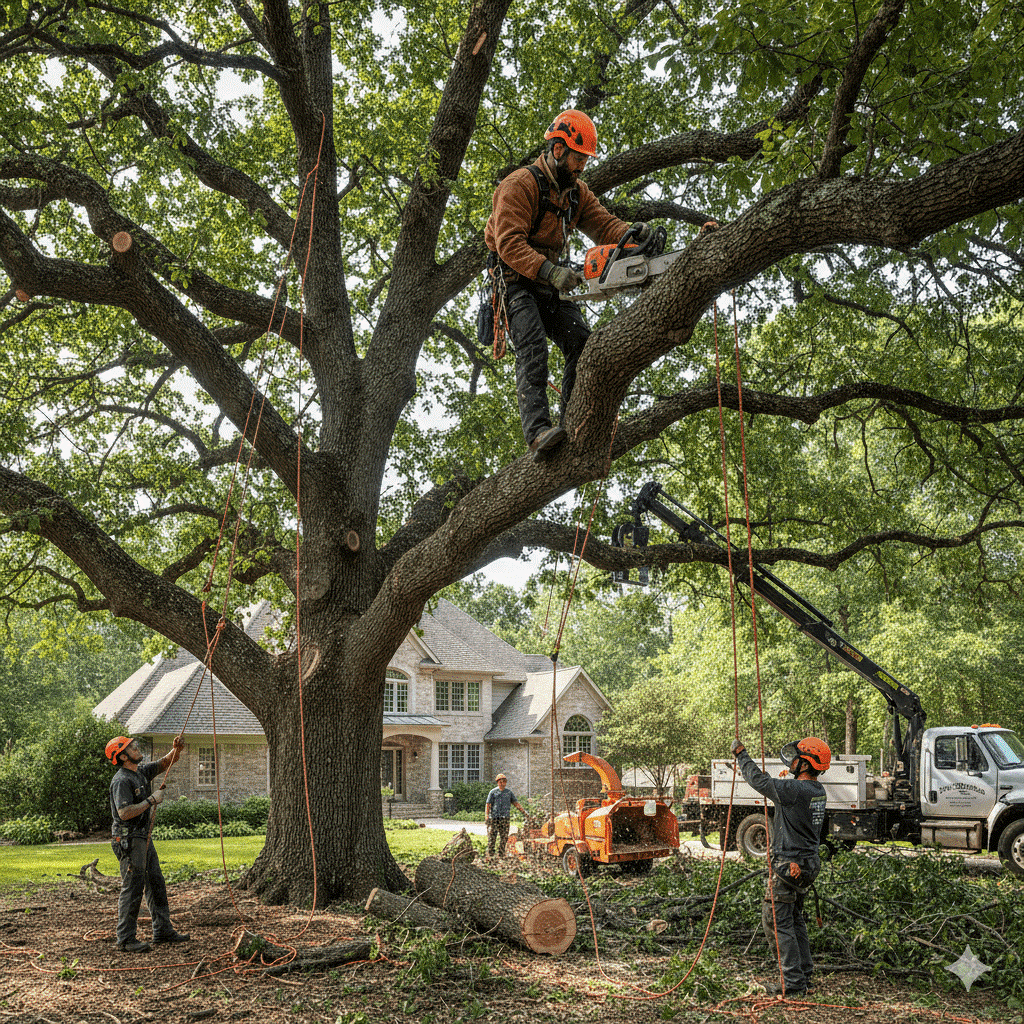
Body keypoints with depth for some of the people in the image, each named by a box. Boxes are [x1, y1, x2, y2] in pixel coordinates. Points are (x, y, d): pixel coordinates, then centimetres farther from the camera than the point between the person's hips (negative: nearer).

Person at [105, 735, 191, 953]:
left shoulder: (142, 771, 10)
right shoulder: (121, 781, -18)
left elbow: (165, 763, 18)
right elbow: (125, 813, -27)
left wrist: (176, 749, -3)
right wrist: (151, 800, -20)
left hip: (143, 838, 10)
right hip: (128, 840, -10)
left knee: (156, 884, 14)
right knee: (132, 888, -6)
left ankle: (163, 930, 22)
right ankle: (125, 939, 0)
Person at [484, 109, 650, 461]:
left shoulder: (576, 191, 13)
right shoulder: (520, 185, -13)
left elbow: (603, 224, 3)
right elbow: (509, 243, -24)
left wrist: (632, 233, -20)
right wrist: (550, 271, -36)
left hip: (550, 286, 7)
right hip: (516, 281, -7)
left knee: (581, 341, -11)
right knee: (533, 348, -25)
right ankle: (538, 432, -35)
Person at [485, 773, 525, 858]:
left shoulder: (509, 792, 14)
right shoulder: (493, 792, 3)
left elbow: (516, 803, 16)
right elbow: (488, 805, 0)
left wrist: (523, 812, 8)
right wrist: (486, 815, -13)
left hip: (505, 818, 3)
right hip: (494, 818, -3)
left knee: (504, 837, 3)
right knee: (492, 836, -5)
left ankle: (501, 854, 10)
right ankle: (490, 854, 0)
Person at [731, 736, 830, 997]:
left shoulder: (795, 789, -23)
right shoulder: (817, 790, 5)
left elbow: (758, 780, -14)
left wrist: (741, 754, -1)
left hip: (788, 866, -9)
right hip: (808, 863, 9)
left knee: (777, 922, -2)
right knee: (795, 920, 20)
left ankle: (792, 983, 0)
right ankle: (804, 974, 26)